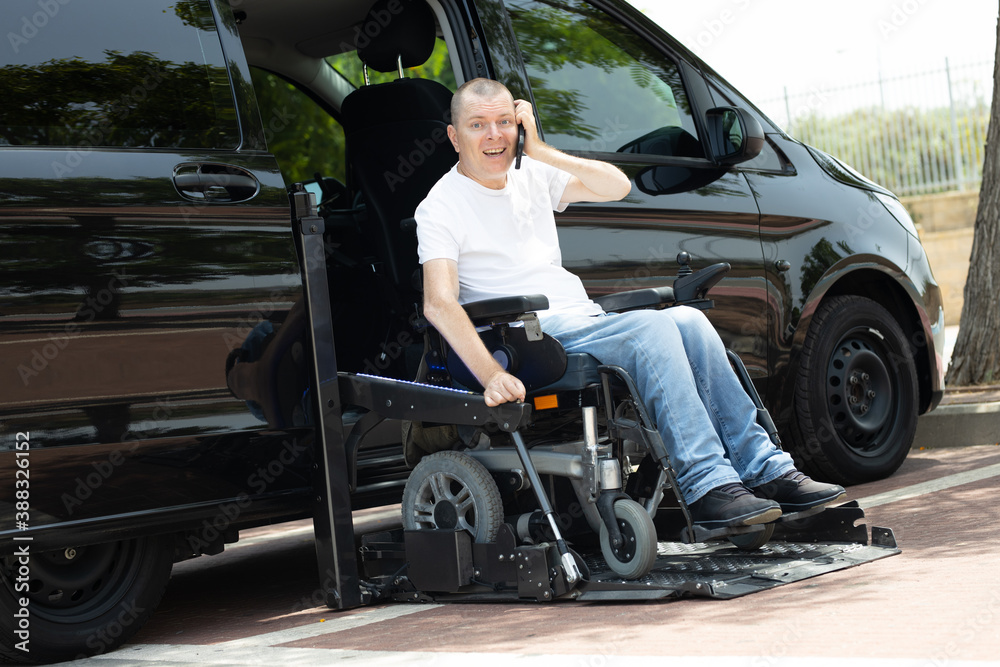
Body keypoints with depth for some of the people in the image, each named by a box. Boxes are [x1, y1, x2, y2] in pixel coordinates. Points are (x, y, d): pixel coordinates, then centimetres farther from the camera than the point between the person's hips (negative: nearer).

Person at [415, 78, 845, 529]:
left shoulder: (531, 176, 17)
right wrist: (492, 375, -31)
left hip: (584, 320, 7)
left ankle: (765, 470, -16)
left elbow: (616, 186, 9)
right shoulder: (441, 207, -3)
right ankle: (707, 488, -33)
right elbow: (439, 304, -17)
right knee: (651, 328, -28)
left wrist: (542, 151, 0)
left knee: (688, 321, -17)